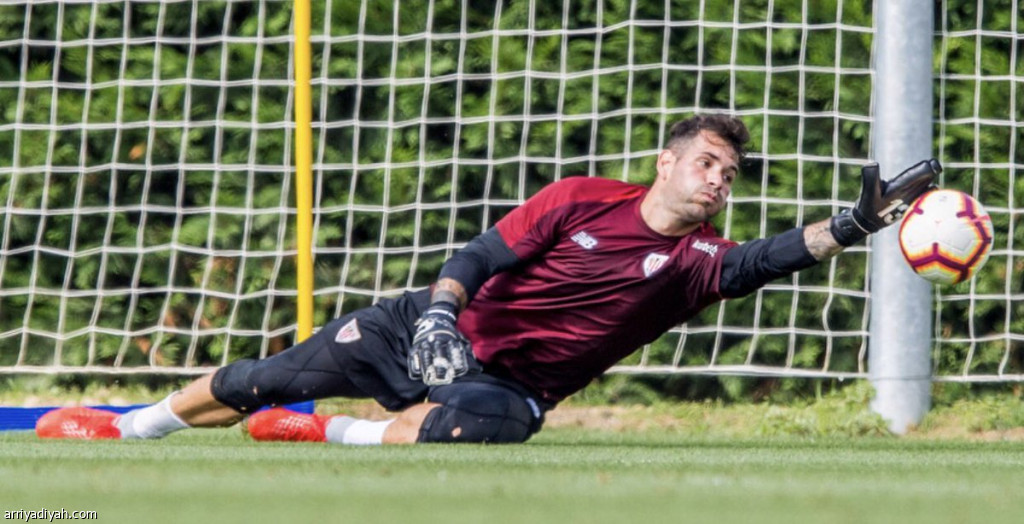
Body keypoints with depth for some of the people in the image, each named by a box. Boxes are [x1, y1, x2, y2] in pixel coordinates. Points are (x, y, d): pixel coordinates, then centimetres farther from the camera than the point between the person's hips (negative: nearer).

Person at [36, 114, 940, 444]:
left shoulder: (695, 259, -8)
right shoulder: (586, 200, -6)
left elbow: (768, 260, -27)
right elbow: (484, 255, -8)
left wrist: (853, 227, -42)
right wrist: (442, 311, -27)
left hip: (505, 388, -1)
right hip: (439, 333, 1)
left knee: (483, 427, -39)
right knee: (264, 383, 0)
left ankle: (333, 434, -18)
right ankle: (126, 429, 21)